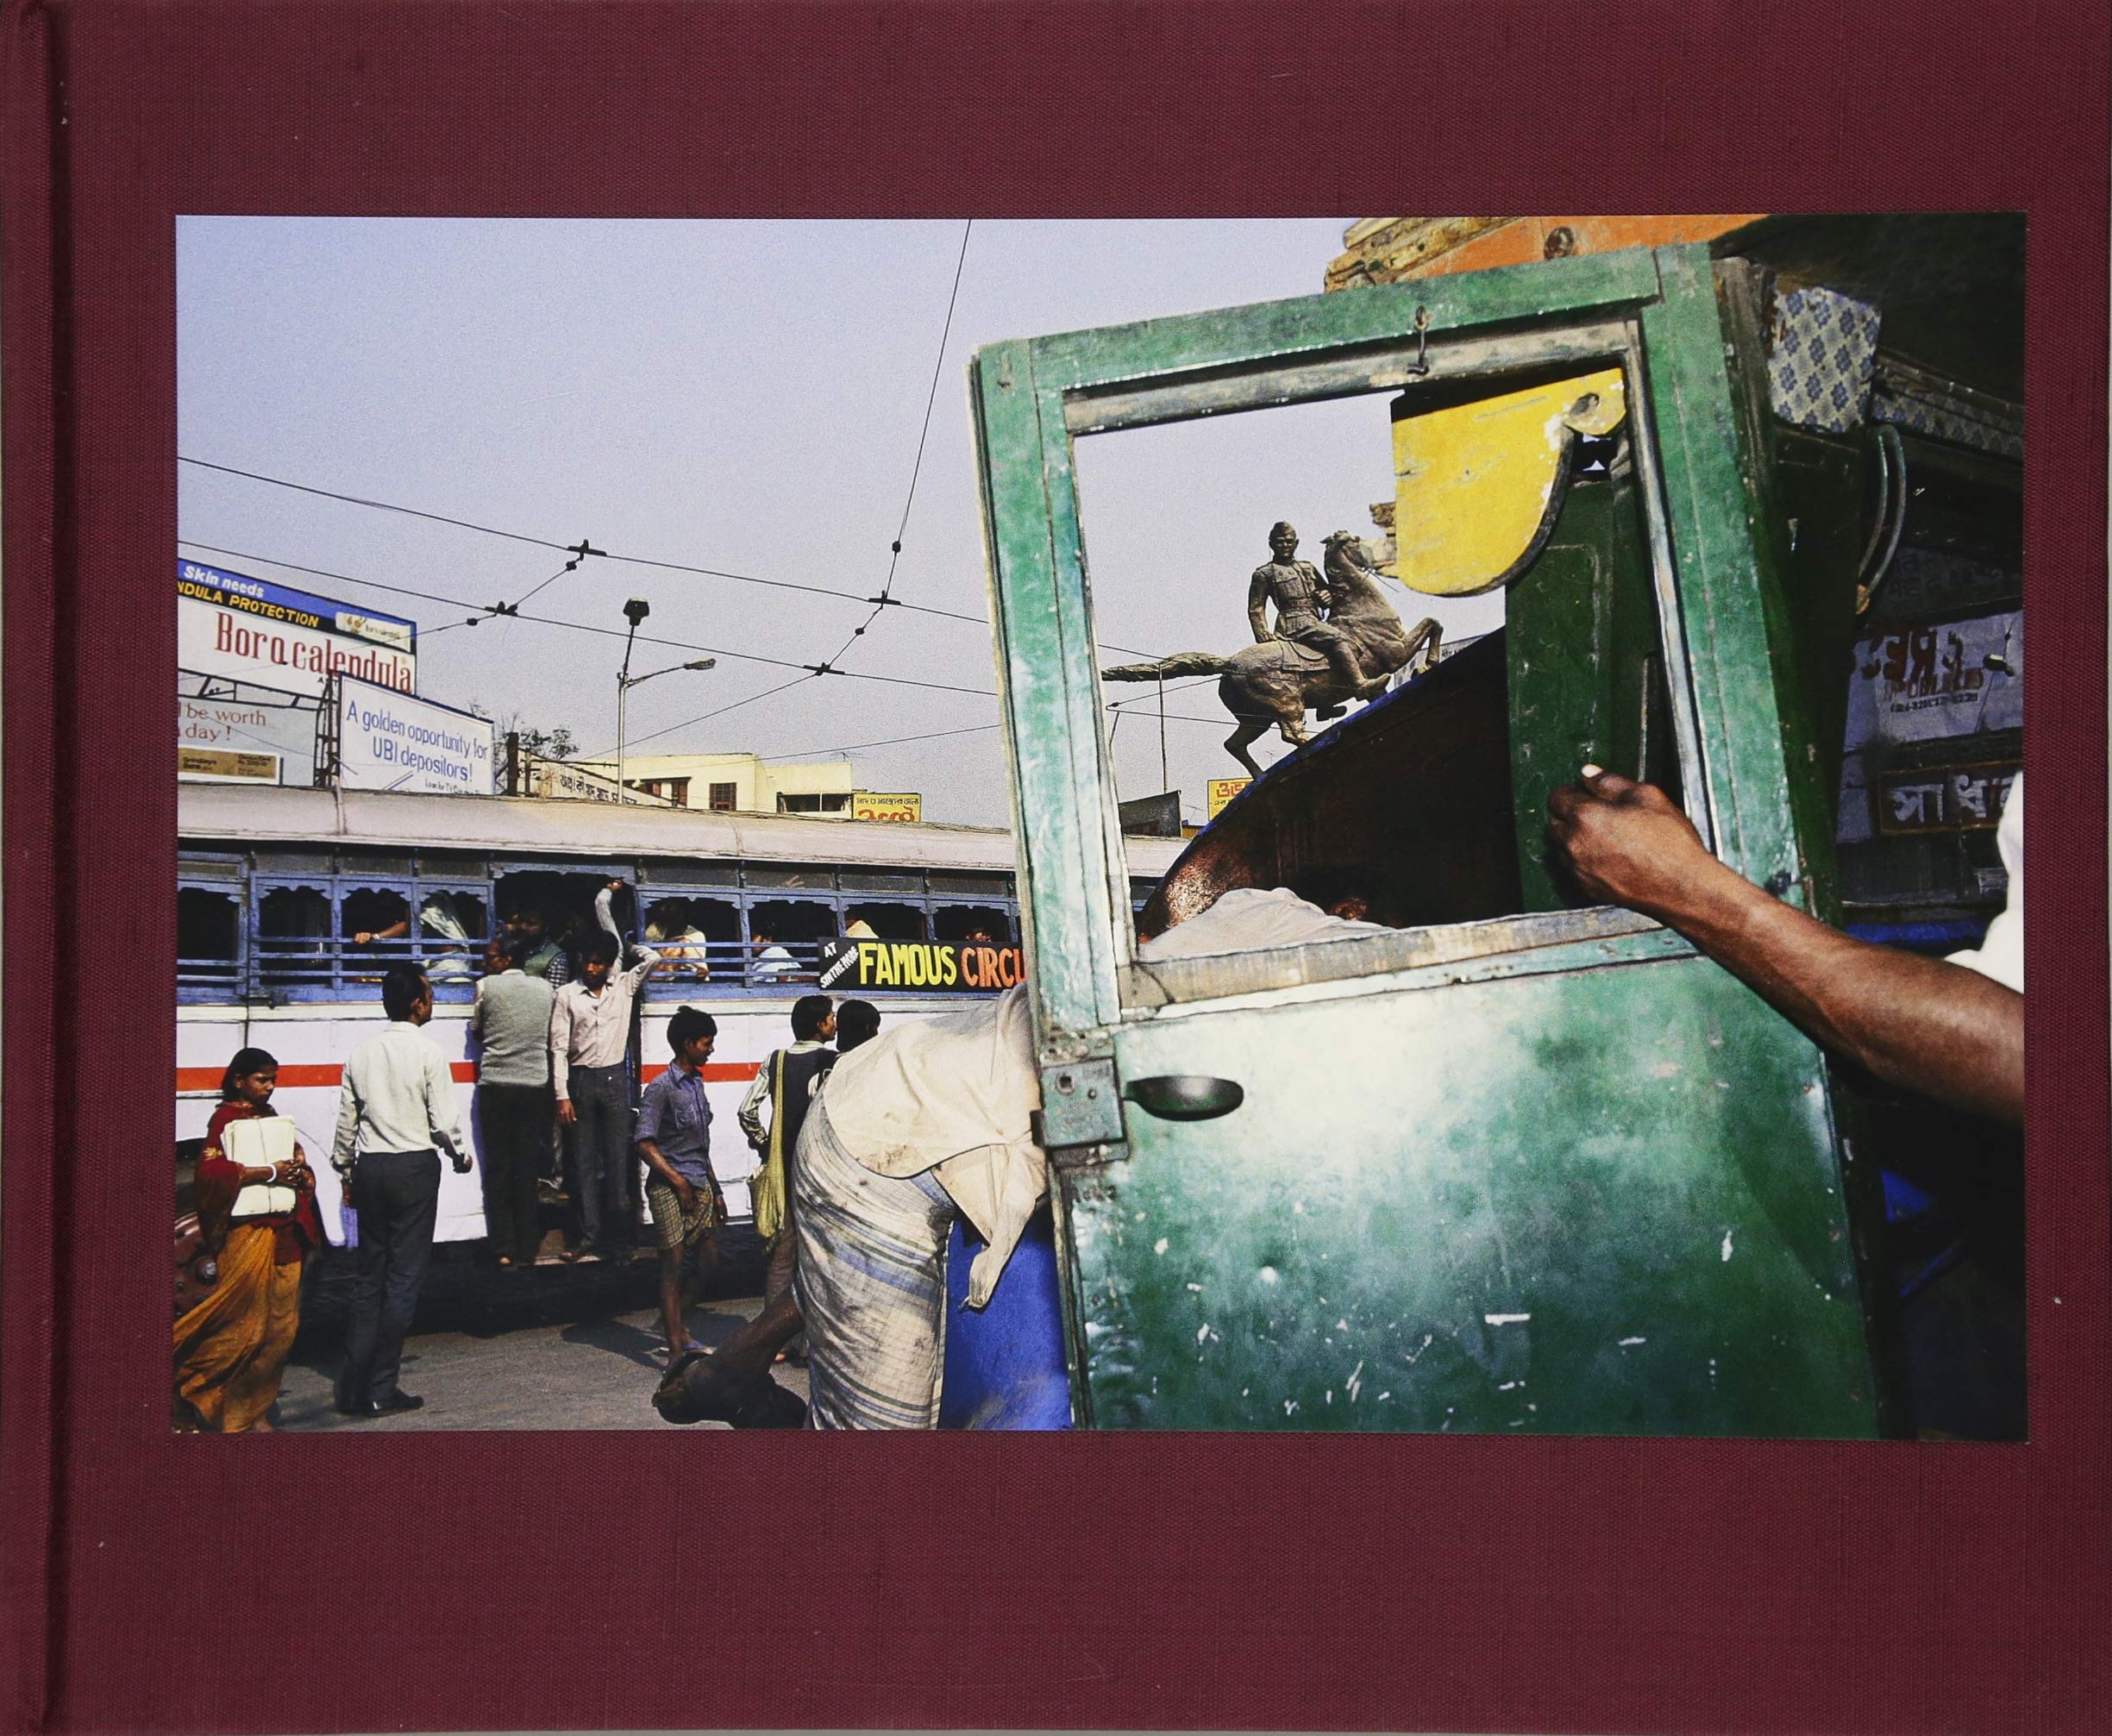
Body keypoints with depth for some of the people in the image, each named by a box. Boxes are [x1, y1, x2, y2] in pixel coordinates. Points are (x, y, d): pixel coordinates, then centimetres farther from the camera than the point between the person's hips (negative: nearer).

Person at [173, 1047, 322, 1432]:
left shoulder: (272, 1118, 18)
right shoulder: (225, 1118, -3)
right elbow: (212, 1170, -15)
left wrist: (298, 1167, 4)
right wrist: (268, 1172, -16)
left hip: (284, 1230, 7)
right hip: (247, 1231, -7)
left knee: (281, 1327, 4)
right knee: (245, 1326, -7)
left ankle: (255, 1413, 11)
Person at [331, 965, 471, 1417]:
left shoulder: (361, 1055, 6)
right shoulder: (428, 1056, -9)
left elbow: (346, 1121, 9)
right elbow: (443, 1121, -10)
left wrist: (346, 1172, 21)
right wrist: (462, 1157, 9)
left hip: (370, 1169, 5)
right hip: (415, 1167, -5)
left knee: (369, 1275, 12)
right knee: (404, 1277, 0)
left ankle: (352, 1388, 10)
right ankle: (380, 1390, 0)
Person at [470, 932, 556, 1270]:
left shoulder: (487, 986, -3)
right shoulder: (546, 989, 6)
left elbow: (476, 1029, 10)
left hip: (495, 1086, -2)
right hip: (535, 1086, 2)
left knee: (497, 1169, 4)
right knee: (528, 1171, 4)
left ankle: (504, 1251, 2)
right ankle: (527, 1252, 4)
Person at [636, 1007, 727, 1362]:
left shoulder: (696, 1083, 14)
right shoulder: (661, 1088, -12)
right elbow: (645, 1144, -17)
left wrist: (715, 1189, 20)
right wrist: (679, 1182, -16)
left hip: (699, 1185, 8)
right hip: (669, 1188, -8)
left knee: (707, 1259, 11)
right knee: (674, 1263, -4)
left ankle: (680, 1329, 29)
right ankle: (676, 1350, 1)